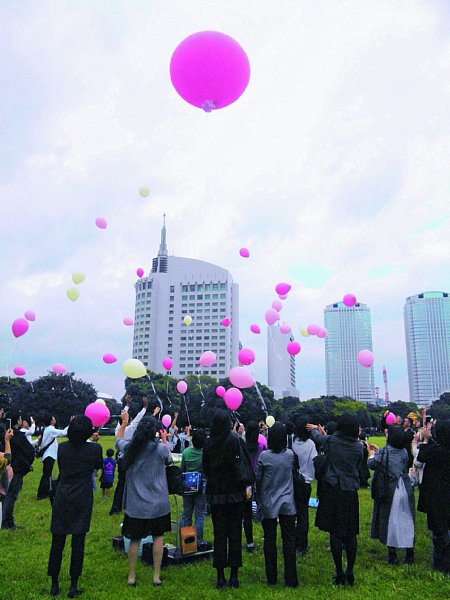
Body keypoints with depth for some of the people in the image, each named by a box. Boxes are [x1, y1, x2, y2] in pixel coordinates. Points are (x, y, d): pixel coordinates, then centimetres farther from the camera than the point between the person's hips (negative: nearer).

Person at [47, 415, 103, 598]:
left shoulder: (62, 447, -7)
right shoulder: (95, 449, -13)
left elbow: (60, 468, 11)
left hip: (62, 499, 2)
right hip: (82, 502, -2)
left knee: (57, 543, 12)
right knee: (78, 543, 7)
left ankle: (54, 585, 23)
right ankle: (73, 587, 13)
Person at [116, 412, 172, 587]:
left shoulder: (129, 447, -8)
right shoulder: (161, 448, -15)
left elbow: (118, 440, 16)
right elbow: (169, 461, 8)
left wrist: (124, 423, 29)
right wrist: (165, 442, 18)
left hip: (135, 503, 2)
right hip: (157, 503, -2)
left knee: (135, 539, 14)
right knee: (158, 537, 14)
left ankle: (131, 577, 25)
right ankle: (156, 576, 19)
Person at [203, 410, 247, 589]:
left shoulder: (208, 443, -6)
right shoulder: (235, 440, -12)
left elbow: (205, 469, 4)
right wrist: (243, 487, 3)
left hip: (215, 494, 1)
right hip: (234, 493, -1)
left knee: (219, 534, 10)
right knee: (235, 534, 10)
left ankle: (221, 577, 15)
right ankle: (234, 575, 16)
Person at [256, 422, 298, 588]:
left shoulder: (264, 456, -13)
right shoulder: (290, 455, -7)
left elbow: (258, 479, -4)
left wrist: (259, 499, 12)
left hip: (268, 504, -1)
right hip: (287, 504, 1)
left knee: (269, 540, 10)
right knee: (289, 540, 7)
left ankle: (271, 578, 19)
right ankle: (291, 579, 11)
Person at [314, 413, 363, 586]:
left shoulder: (331, 441, -8)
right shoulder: (358, 447, -4)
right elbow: (357, 467, 10)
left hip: (332, 491, -2)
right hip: (351, 492, 2)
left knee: (335, 533, 5)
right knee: (351, 534, 11)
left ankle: (339, 574, 10)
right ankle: (350, 573, 17)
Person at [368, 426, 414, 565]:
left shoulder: (383, 451, -13)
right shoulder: (404, 451, 2)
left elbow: (372, 465, -12)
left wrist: (372, 454, 6)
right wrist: (377, 451, 20)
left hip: (389, 491, -4)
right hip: (405, 490, 4)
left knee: (390, 521, 6)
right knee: (407, 521, 13)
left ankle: (392, 556, 12)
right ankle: (409, 555, 22)